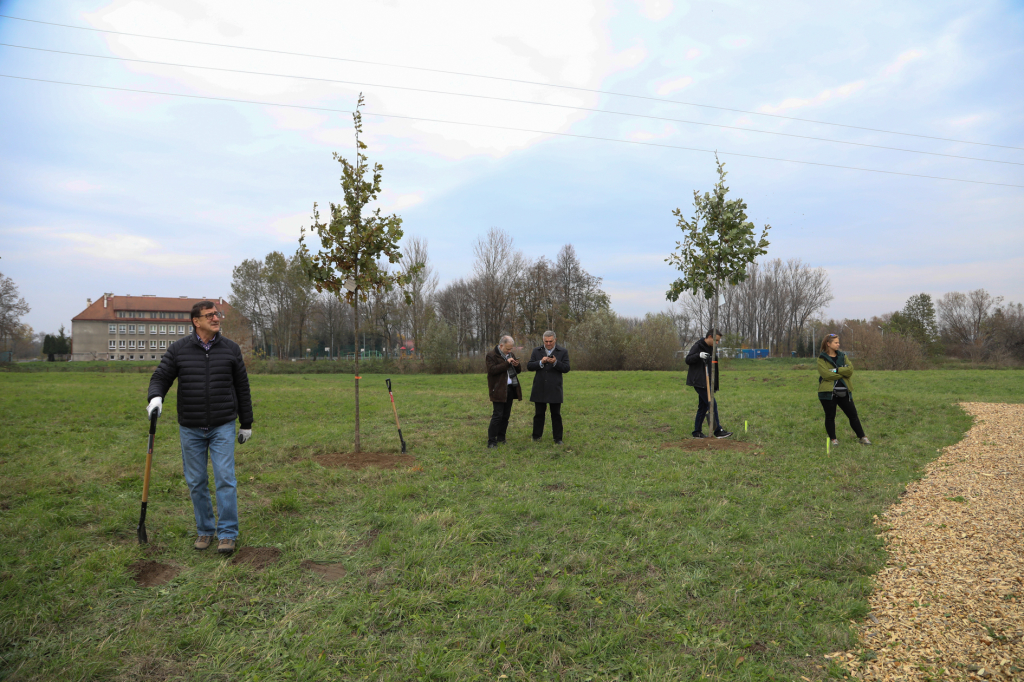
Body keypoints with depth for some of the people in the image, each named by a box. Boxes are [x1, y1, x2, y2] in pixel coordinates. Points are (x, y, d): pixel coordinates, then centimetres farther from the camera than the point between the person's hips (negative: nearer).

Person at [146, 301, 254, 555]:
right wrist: (156, 397, -22)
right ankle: (205, 530, 25)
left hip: (223, 426, -1)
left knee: (225, 479, -6)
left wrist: (246, 423, 10)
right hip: (190, 429, 1)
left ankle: (228, 534, 5)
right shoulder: (178, 349, 0)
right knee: (196, 482, 8)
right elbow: (161, 377, 2)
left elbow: (242, 388, 7)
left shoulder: (231, 349, 1)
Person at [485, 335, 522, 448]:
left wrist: (517, 365, -4)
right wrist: (507, 363, -22)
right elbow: (492, 370, -21)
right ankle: (491, 441, -5)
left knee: (506, 415, 10)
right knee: (497, 415, -9)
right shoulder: (491, 355, -7)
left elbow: (518, 371, 19)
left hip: (510, 388, 7)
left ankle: (501, 438, 20)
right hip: (499, 390, -7)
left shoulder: (511, 354, 15)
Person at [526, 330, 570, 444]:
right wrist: (541, 362, -14)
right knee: (539, 413, 10)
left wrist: (555, 362, -20)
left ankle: (558, 438, 13)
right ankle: (537, 436, 21)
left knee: (556, 415, 4)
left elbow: (566, 369, -4)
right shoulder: (536, 351, 8)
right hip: (539, 389, 2)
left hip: (555, 389, -2)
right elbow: (529, 366, 2)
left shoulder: (563, 352, 2)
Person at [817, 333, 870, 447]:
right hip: (828, 392, -4)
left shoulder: (842, 356, 9)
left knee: (853, 414, 8)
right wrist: (843, 372, -9)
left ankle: (862, 437, 19)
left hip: (844, 392, 4)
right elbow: (826, 374, -18)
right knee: (830, 416, 7)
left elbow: (850, 369, -6)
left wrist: (836, 370, -17)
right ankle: (833, 438, 20)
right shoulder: (822, 359, -4)